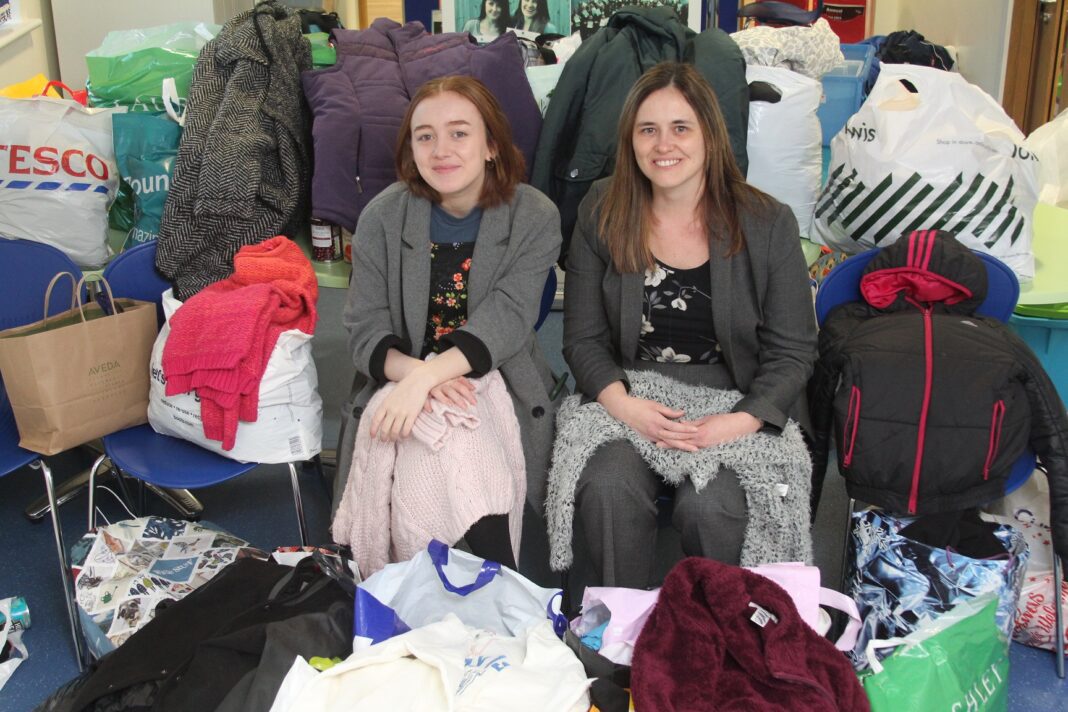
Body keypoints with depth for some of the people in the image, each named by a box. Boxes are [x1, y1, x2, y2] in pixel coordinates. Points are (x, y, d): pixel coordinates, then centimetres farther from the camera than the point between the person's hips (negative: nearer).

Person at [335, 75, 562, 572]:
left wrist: (426, 375, -34)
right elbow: (364, 329, -4)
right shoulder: (382, 217, 1)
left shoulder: (535, 218, -4)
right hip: (402, 387, 1)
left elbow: (506, 321, -17)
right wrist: (414, 372, -28)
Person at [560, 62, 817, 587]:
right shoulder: (602, 214, 3)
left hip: (735, 405, -1)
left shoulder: (768, 224, -2)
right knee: (607, 491, -28)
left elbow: (793, 350, -1)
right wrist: (622, 404, -17)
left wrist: (743, 420, -18)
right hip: (629, 400, 1)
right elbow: (583, 338, 3)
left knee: (707, 506, -28)